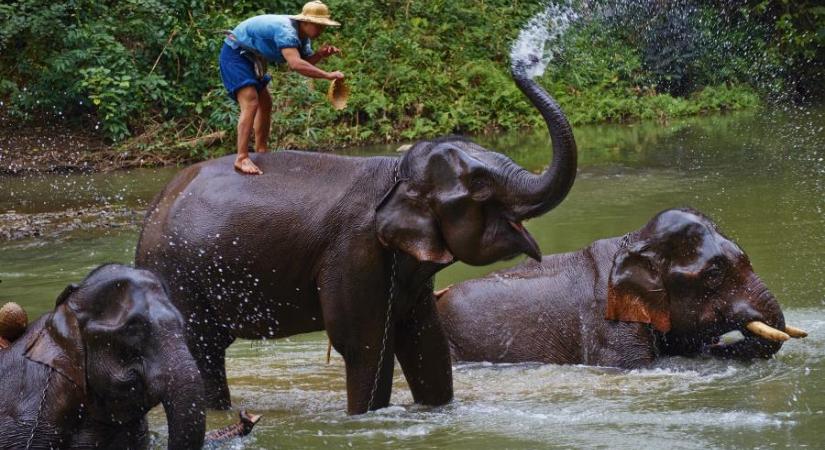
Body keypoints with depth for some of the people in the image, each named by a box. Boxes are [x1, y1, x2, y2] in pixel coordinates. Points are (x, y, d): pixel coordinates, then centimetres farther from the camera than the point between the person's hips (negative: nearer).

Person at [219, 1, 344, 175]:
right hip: (234, 54, -11)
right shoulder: (286, 31, -30)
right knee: (251, 104, -22)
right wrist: (328, 75, -41)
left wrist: (320, 54, -19)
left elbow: (307, 61, 1)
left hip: (250, 58, 11)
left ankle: (261, 152, 31)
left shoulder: (302, 36, 2)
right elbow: (296, 64, -41)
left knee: (265, 103, 18)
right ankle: (242, 158, -28)